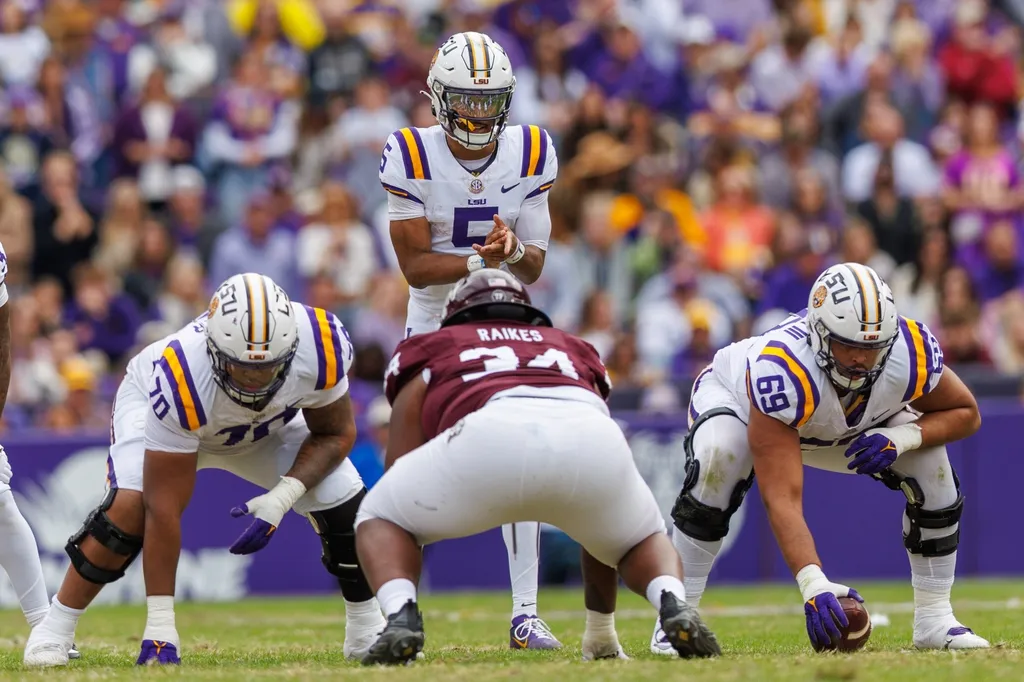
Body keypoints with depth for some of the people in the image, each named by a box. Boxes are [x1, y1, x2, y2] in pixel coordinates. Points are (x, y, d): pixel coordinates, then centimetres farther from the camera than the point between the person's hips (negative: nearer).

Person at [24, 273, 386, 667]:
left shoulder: (319, 349, -37)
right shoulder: (180, 379, -44)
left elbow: (336, 433, -15)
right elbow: (164, 509, -39)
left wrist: (283, 496, -32)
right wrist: (160, 624, -37)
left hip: (268, 426, 3)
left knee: (344, 506, -12)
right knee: (130, 508, -28)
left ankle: (367, 630, 13)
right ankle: (55, 629, -10)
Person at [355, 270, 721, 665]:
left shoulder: (429, 354, 37)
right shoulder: (575, 354, 44)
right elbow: (598, 517, 46)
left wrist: (395, 604, 41)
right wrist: (602, 631, 53)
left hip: (492, 438, -2)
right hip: (591, 438, 2)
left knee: (382, 521, 24)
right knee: (643, 539, 33)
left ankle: (401, 618, -5)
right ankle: (675, 607, 1)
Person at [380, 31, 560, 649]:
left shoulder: (530, 154, -5)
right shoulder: (410, 158, -13)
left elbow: (534, 268, -3)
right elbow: (415, 266, -14)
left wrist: (514, 250, -26)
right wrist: (479, 259, -30)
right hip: (434, 323, -2)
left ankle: (525, 613, -3)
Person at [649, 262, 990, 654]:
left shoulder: (910, 354, -34)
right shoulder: (782, 371, -47)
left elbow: (965, 413, -13)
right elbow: (782, 499, -49)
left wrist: (902, 437, -33)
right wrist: (814, 585, -60)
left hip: (844, 426, 4)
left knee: (929, 459, -17)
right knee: (718, 460, -36)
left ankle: (934, 620, -4)